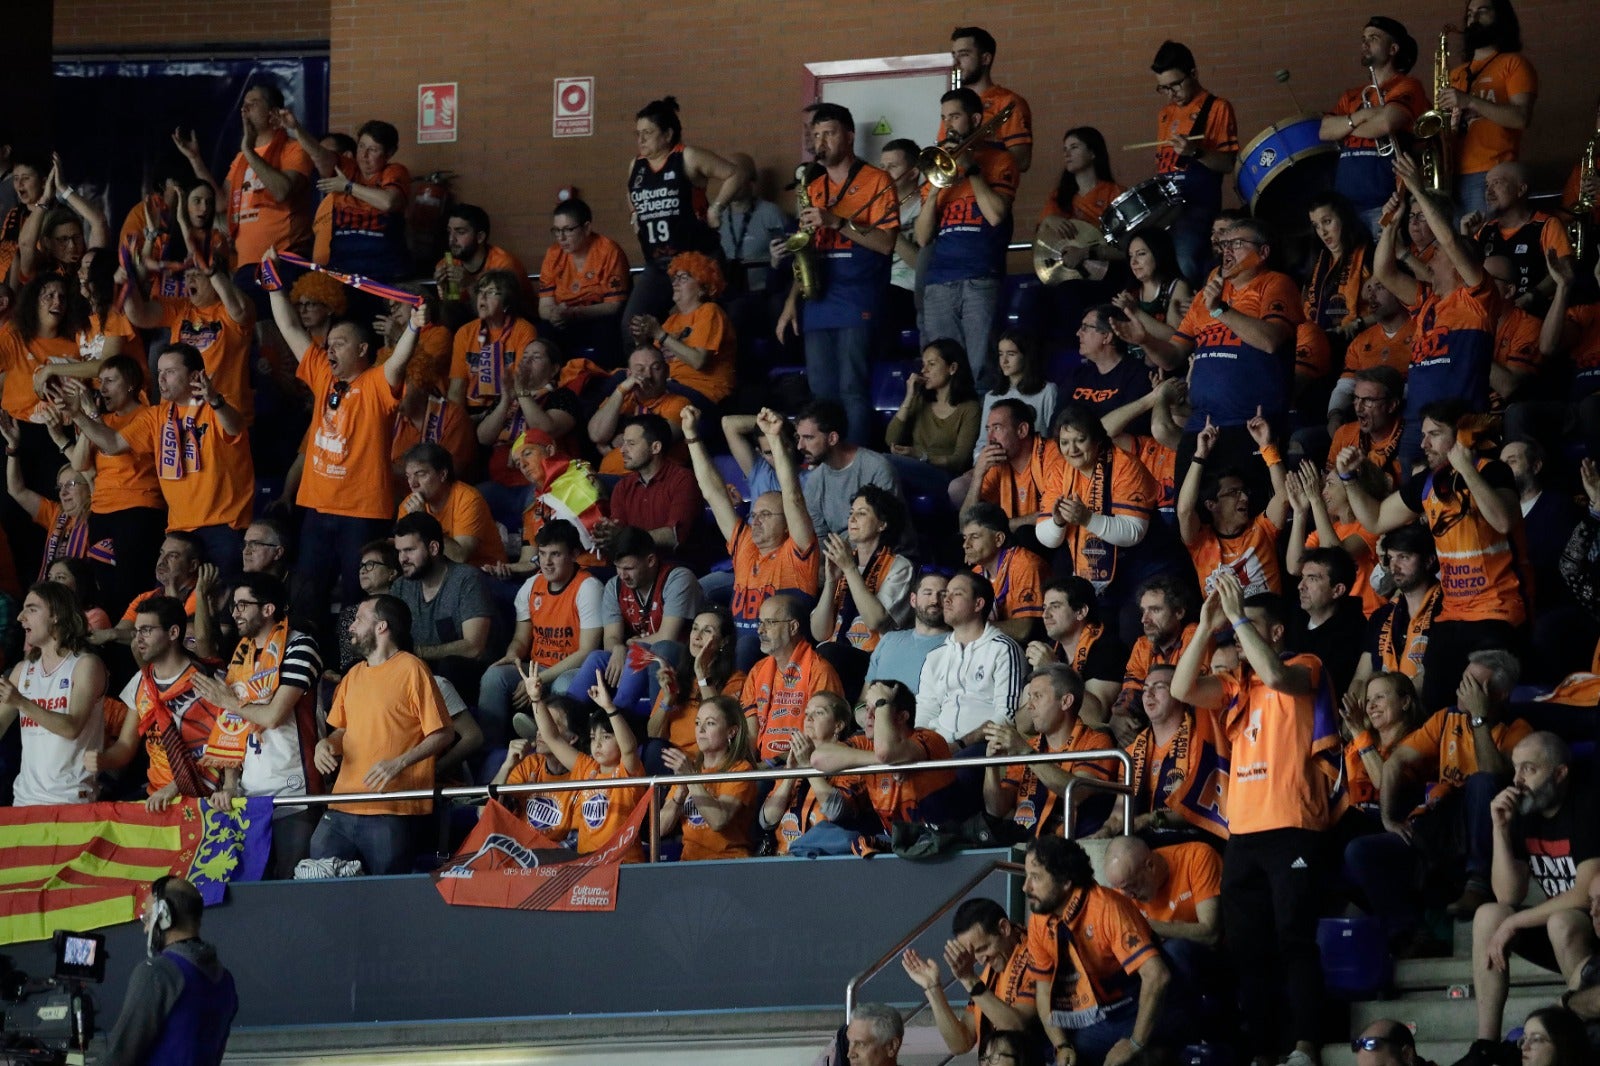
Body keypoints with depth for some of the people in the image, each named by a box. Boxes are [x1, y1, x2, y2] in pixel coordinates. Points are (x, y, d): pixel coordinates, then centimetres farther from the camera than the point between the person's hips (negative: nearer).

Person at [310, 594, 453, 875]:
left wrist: (399, 763, -19)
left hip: (389, 813, -7)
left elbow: (443, 734, -6)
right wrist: (326, 744, 5)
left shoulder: (411, 669, -3)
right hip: (341, 809, 7)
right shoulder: (354, 675, 19)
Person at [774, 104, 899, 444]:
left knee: (852, 390, -11)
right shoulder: (813, 189, 19)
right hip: (818, 302, 6)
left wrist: (837, 222, -17)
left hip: (857, 302, -6)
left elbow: (885, 242, -9)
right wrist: (791, 303, 12)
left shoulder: (876, 182, 0)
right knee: (821, 394, 2)